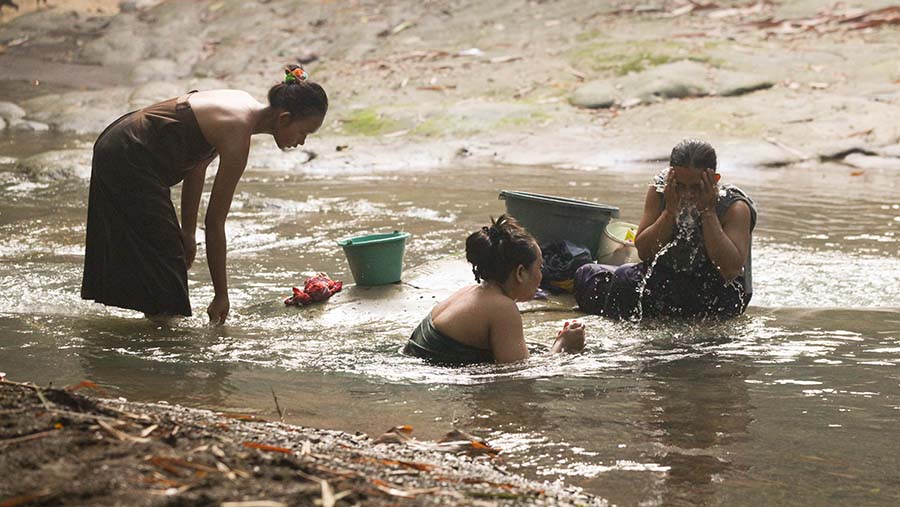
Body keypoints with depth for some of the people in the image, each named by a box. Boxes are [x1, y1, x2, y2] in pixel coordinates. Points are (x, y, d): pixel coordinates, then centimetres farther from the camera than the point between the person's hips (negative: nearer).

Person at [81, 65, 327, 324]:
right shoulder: (237, 134, -23)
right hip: (129, 162, -10)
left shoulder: (245, 104, 2)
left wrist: (188, 232, 13)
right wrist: (221, 295, -13)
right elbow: (215, 221, -19)